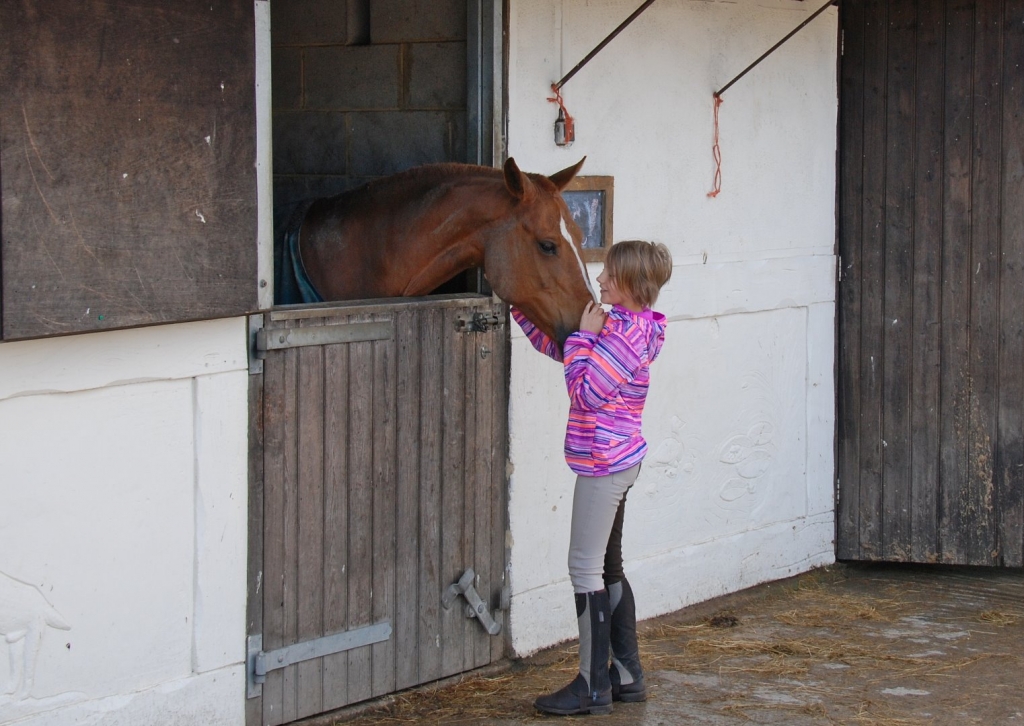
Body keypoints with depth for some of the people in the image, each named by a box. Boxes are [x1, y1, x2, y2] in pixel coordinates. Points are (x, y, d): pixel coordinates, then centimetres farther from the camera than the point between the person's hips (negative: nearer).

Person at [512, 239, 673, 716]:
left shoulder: (627, 333, -20)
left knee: (586, 569, -5)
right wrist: (521, 308, 16)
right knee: (608, 568, 16)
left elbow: (584, 392, -21)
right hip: (619, 460, 10)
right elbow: (557, 348, 20)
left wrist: (584, 336, -15)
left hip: (603, 465, -10)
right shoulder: (618, 323, 10)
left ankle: (593, 686, 0)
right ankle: (627, 675, 22)